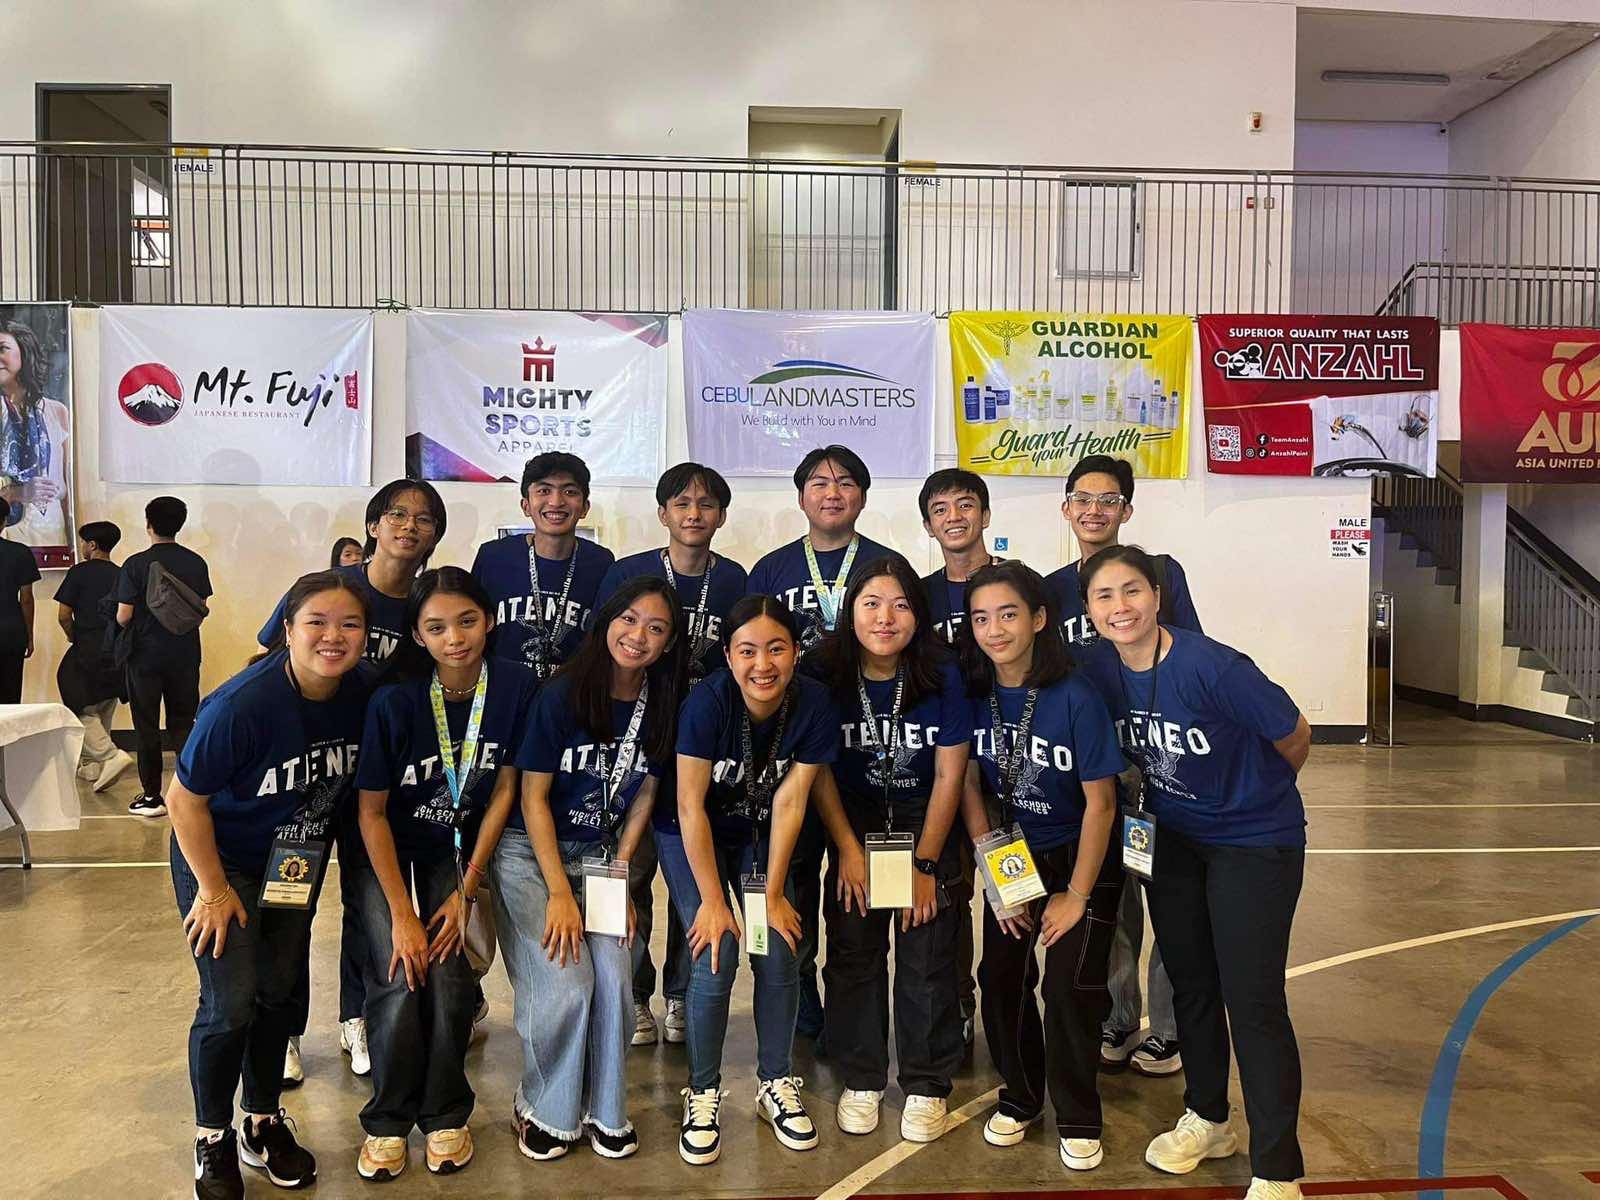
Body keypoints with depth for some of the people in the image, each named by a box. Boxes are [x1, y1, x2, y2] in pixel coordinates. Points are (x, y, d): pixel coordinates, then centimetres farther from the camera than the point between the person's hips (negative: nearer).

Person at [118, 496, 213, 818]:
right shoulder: (196, 563, -1)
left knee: (147, 727, 7)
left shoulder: (136, 564, -12)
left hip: (146, 655, -3)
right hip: (186, 655, 3)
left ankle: (152, 797, 11)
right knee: (184, 723, 11)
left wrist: (127, 626, 10)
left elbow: (124, 616, -11)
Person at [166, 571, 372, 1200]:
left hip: (296, 860, 5)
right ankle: (213, 1140, 18)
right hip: (219, 859, -5)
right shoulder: (242, 704, -31)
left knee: (278, 991, 13)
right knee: (230, 1003, -7)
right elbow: (185, 799, -20)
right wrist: (214, 889, -14)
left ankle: (264, 1123, 33)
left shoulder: (361, 694, -17)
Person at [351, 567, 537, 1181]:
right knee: (401, 979, -16)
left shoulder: (515, 686, -19)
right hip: (385, 853, -1)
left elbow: (504, 790, -8)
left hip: (458, 849, 2)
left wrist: (467, 890, -8)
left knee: (450, 974, -13)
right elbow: (372, 812, -15)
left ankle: (445, 1114, 12)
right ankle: (388, 1121, 10)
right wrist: (401, 915, -17)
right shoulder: (394, 700, -25)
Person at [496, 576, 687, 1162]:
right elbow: (533, 796, -12)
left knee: (614, 978, -17)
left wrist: (619, 873, -2)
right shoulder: (563, 693, -15)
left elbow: (643, 794, 7)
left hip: (599, 855, 3)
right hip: (530, 852, -3)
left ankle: (605, 1109, 8)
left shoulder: (661, 706, -3)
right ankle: (545, 1109, 9)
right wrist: (560, 893, -16)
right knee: (565, 986, -18)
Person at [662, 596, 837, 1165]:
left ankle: (776, 1083, 18)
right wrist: (713, 901, -19)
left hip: (760, 836, 3)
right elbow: (691, 807, -23)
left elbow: (789, 803, -16)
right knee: (715, 961, -12)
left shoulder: (814, 705, -22)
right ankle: (703, 1093, 10)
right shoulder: (706, 702, -30)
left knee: (779, 956, -5)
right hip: (692, 836, -2)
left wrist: (774, 894, -12)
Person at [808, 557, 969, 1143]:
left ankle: (926, 1085, 15)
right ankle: (861, 1079, 20)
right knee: (853, 951, 3)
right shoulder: (827, 673, -14)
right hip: (854, 823, 1)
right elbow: (819, 769, -6)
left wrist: (924, 864, -11)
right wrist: (847, 849, -9)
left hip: (925, 823, -1)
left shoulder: (941, 675, -17)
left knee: (927, 957, -2)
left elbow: (949, 775, -12)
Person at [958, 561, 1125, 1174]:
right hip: (1013, 855, 4)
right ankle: (1019, 1097, 26)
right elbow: (970, 785, -2)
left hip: (1080, 858, -3)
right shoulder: (974, 693, -11)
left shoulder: (1075, 697, -23)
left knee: (1069, 983, -10)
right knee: (1001, 977, 1)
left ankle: (1078, 1119, 13)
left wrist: (1076, 895, -12)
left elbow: (1100, 803, -16)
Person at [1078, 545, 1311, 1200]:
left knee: (1252, 1000, -5)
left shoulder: (1211, 666, -27)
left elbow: (1294, 738, -13)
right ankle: (1207, 1120, 38)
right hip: (1173, 840, 6)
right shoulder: (1099, 669, -11)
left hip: (1256, 841, -5)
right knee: (1190, 984, 17)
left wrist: (1255, 795, 3)